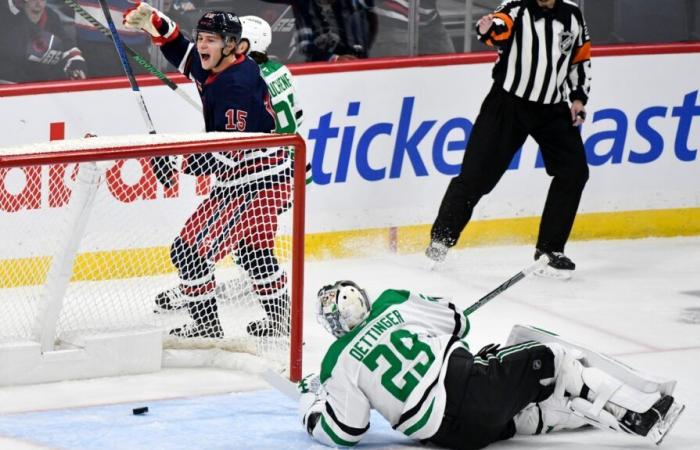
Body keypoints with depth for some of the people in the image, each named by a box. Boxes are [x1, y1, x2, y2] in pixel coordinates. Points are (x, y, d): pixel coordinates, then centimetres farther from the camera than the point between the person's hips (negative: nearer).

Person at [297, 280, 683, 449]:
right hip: (474, 383, 0)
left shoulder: (339, 365, -1)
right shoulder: (396, 304, 4)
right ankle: (640, 412, 3)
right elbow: (454, 322, 16)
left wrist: (309, 402, 19)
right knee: (551, 361, 12)